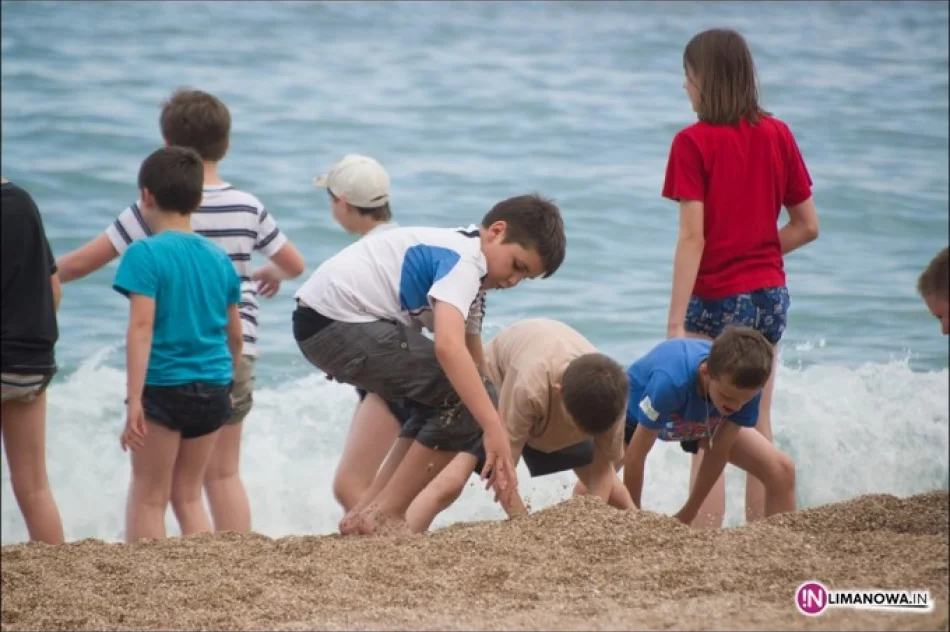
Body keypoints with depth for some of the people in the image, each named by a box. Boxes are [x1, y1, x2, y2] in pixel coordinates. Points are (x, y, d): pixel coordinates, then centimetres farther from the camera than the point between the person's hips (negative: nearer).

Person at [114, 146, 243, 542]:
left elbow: (142, 328, -17)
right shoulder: (218, 257, 7)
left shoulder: (146, 254, -10)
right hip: (213, 390, 5)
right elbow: (235, 334, 14)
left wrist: (134, 400, -18)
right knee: (188, 495, 16)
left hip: (164, 387, -5)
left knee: (148, 497, 4)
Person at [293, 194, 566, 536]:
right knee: (467, 398, -12)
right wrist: (496, 431, -32)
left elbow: (472, 359, 20)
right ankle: (385, 517, -6)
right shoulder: (464, 260, -13)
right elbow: (448, 346, -30)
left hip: (322, 323, 11)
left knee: (445, 400, 19)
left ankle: (366, 513, 17)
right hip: (337, 320, -11)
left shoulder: (455, 252, 19)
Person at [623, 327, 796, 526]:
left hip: (704, 421, 3)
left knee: (781, 471, -10)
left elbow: (719, 452, -20)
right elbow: (635, 455, -34)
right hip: (637, 413, -3)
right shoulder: (670, 382, -46)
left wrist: (687, 516, -12)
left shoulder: (747, 388, -33)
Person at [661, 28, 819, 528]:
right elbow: (807, 226, 6)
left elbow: (693, 237, -16)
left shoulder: (694, 143, -11)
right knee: (757, 427, 15)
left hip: (716, 299, -5)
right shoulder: (777, 135, 4)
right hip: (770, 295, 5)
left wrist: (675, 322, -15)